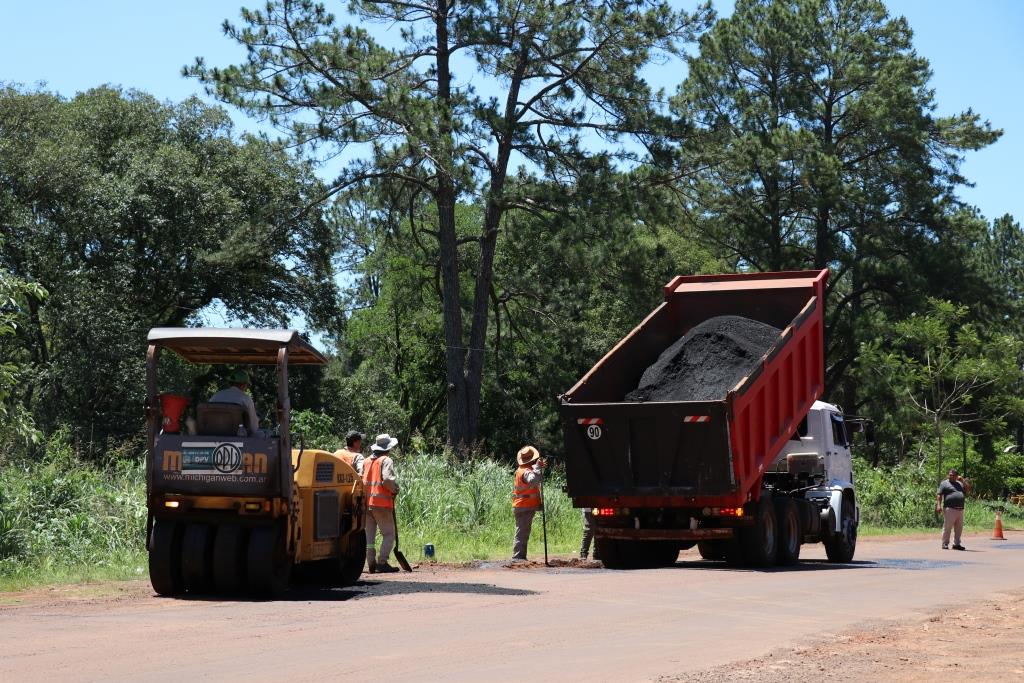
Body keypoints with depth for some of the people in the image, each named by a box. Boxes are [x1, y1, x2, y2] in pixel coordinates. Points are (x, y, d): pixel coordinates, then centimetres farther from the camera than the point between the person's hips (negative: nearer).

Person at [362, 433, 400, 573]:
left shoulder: (366, 461, 13)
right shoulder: (386, 461, -6)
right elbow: (388, 479, -19)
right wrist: (395, 490, -2)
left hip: (366, 502, 6)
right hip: (381, 503, -6)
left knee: (369, 534, 10)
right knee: (389, 534, 1)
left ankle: (371, 563, 7)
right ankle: (382, 563, -9)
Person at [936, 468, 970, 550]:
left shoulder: (959, 484, 21)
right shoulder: (944, 484, 3)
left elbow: (968, 488, 16)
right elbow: (939, 495, -3)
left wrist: (962, 480, 10)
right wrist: (938, 505, -15)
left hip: (960, 509, 6)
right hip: (950, 509, -6)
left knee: (959, 528, 8)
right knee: (947, 527, -7)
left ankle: (956, 544, 15)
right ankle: (945, 544, -3)